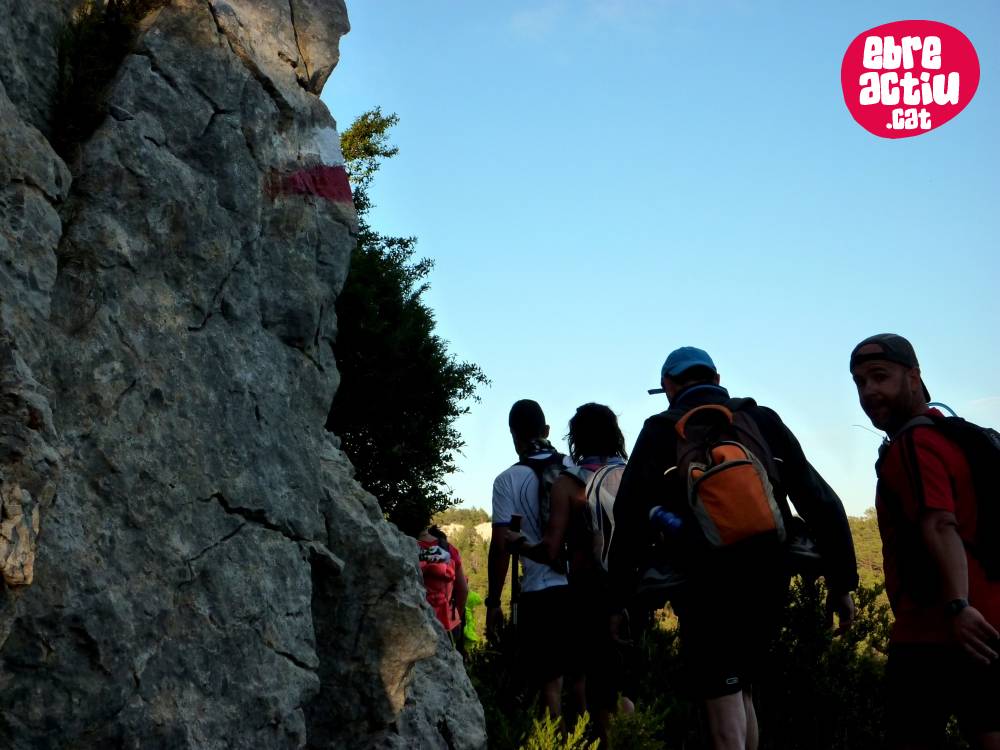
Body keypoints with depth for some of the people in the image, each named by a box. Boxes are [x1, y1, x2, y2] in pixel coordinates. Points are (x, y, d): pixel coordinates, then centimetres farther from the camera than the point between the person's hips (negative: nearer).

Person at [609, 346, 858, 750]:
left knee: (723, 703, 0)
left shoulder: (662, 430, 3)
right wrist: (841, 581, 11)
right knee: (740, 691, 23)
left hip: (707, 585, -4)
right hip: (770, 581, 4)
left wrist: (620, 598, -1)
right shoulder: (764, 421, 12)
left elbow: (630, 518, -6)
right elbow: (821, 501, 8)